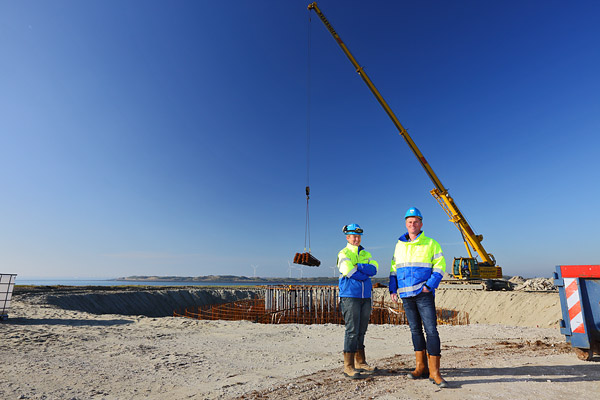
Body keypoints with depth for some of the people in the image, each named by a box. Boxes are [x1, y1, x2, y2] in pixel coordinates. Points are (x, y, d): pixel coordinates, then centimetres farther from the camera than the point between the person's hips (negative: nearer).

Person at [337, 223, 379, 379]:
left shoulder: (365, 254, 15)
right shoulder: (343, 254, -1)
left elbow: (374, 269, -2)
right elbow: (350, 273, -15)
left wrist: (358, 266, -13)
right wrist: (366, 275, -4)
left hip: (365, 296, 6)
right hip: (350, 296, -5)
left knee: (361, 331, 12)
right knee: (352, 331, -6)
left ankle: (360, 362, 23)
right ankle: (348, 366, 2)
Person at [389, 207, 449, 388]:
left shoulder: (431, 244, -1)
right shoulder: (399, 245, 11)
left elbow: (440, 267, -2)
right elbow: (394, 269, 16)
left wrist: (429, 286, -14)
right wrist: (393, 289, 7)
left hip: (424, 294, -4)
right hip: (406, 295, 4)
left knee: (431, 330, -7)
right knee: (415, 330, 11)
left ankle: (434, 371, 3)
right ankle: (421, 367, 22)